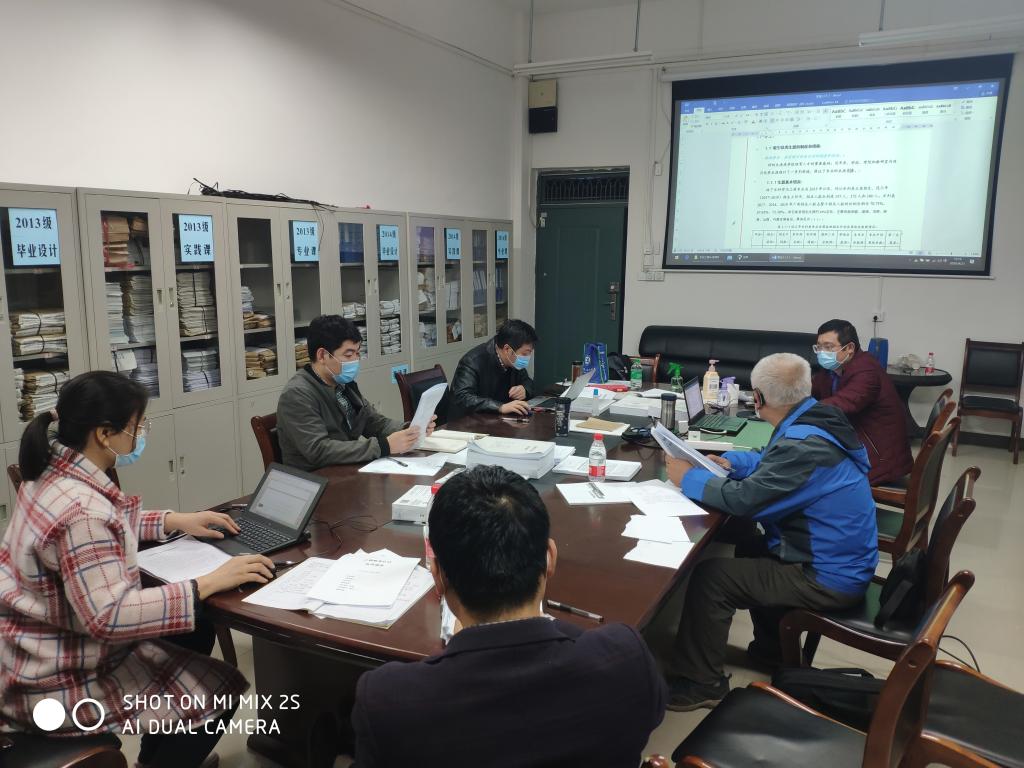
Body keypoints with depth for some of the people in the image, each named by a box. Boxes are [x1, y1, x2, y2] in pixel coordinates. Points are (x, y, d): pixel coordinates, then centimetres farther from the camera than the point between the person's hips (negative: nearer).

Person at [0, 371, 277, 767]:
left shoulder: (53, 474, -1)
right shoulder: (82, 511, -32)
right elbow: (109, 616, -36)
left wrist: (175, 520, 8)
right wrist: (209, 583, -31)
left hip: (45, 649, 10)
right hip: (55, 682, -10)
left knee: (197, 631, 20)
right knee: (218, 692, -3)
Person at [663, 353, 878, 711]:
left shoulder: (804, 444, -30)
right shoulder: (815, 420, 1)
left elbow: (743, 499, -27)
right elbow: (772, 464, 18)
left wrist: (688, 477, -12)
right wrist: (728, 461, 5)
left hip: (829, 578, -10)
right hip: (840, 558, 10)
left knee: (709, 577, -12)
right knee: (749, 550, 28)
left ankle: (700, 682, 4)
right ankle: (772, 648, 39)